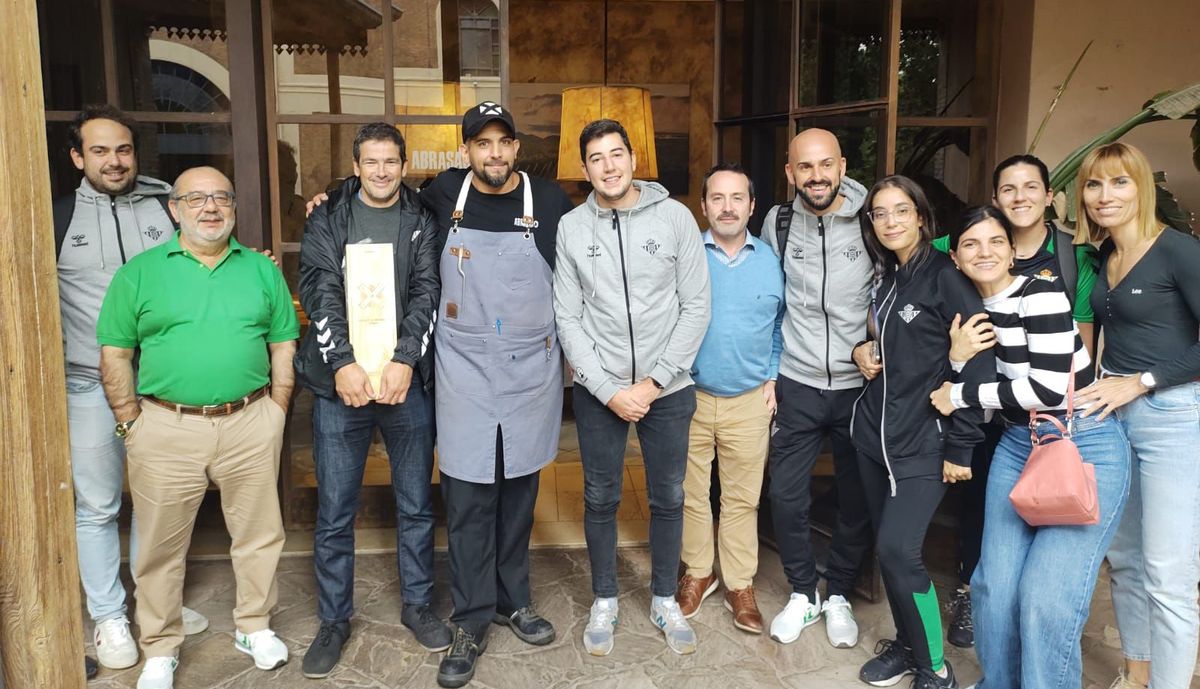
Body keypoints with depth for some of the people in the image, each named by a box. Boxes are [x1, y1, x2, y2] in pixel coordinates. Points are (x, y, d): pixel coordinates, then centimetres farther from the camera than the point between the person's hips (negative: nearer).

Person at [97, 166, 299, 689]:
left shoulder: (262, 269, 7)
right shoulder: (139, 272, 2)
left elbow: (284, 344, 8)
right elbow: (115, 354, 2)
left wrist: (276, 411, 2)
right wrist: (131, 424, -3)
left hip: (251, 425, 2)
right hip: (167, 429, -1)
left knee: (258, 533, 12)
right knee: (161, 546, 8)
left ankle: (254, 627, 32)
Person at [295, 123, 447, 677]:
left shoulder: (423, 222, 7)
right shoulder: (327, 219, 5)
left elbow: (427, 294, -3)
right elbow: (320, 292, -5)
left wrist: (404, 361, -15)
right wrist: (343, 363, -16)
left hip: (407, 381, 1)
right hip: (340, 383, 0)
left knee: (416, 505, 11)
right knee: (335, 513, 6)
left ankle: (417, 604, 30)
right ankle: (334, 620, 22)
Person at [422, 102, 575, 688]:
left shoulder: (550, 202, -1)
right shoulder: (444, 194, 1)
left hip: (532, 371, 1)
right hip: (464, 371, 0)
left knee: (518, 494, 13)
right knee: (467, 500, 2)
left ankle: (514, 601, 31)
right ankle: (471, 622, 15)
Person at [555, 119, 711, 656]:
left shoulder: (676, 217, -5)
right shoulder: (571, 228, -1)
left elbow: (696, 307, -5)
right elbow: (568, 319, -2)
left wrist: (654, 381, -10)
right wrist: (609, 389, -11)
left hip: (668, 387, 0)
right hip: (598, 390, 1)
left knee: (668, 498, 12)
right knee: (600, 499, 12)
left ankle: (664, 600, 32)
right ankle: (604, 601, 31)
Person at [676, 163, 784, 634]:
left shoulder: (771, 260, 3)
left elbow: (782, 325, 10)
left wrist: (773, 377, 3)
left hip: (749, 401, 1)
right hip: (690, 396, -1)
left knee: (743, 498, 9)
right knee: (691, 492, 10)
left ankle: (740, 585, 23)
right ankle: (697, 574, 29)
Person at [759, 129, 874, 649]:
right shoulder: (777, 223, -1)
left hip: (859, 385, -1)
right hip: (796, 385, 1)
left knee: (857, 500, 9)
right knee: (786, 495, 5)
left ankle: (839, 595, 31)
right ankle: (803, 594, 26)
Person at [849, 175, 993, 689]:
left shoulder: (946, 278, -11)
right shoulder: (883, 277, 11)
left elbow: (978, 365, -15)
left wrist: (960, 448, -15)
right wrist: (861, 350, 5)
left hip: (922, 442, -7)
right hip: (874, 433, 7)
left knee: (897, 549, -11)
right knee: (887, 546, 11)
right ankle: (907, 645, 29)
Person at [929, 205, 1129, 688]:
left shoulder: (1040, 292, -13)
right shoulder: (971, 312, 7)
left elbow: (1048, 388, -21)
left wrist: (959, 395, -12)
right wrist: (958, 358, -10)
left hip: (1085, 448, -6)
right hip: (1018, 447, 6)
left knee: (1046, 599, -13)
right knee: (995, 584, 1)